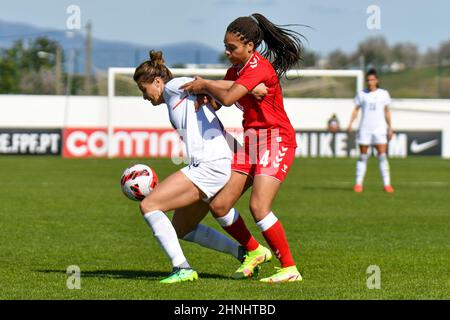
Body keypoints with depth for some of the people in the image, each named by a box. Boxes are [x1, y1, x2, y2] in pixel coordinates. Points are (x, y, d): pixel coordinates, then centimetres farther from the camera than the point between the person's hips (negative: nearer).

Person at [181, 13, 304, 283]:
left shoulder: (259, 67, -19)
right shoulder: (236, 69, 10)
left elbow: (227, 97, -29)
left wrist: (205, 85, -12)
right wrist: (203, 92, -3)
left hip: (276, 141, -9)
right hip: (252, 142, 9)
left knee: (259, 206, -22)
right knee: (219, 205, 2)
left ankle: (290, 269, -11)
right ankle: (255, 251, 23)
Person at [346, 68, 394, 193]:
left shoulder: (384, 94, 7)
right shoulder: (362, 94, 5)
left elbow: (387, 111, 12)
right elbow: (356, 109, 5)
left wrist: (389, 128, 9)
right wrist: (350, 123, -9)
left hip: (380, 128, 0)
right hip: (364, 129, 0)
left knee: (382, 155, -7)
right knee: (363, 156, 2)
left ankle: (387, 184, -7)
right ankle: (358, 184, 6)